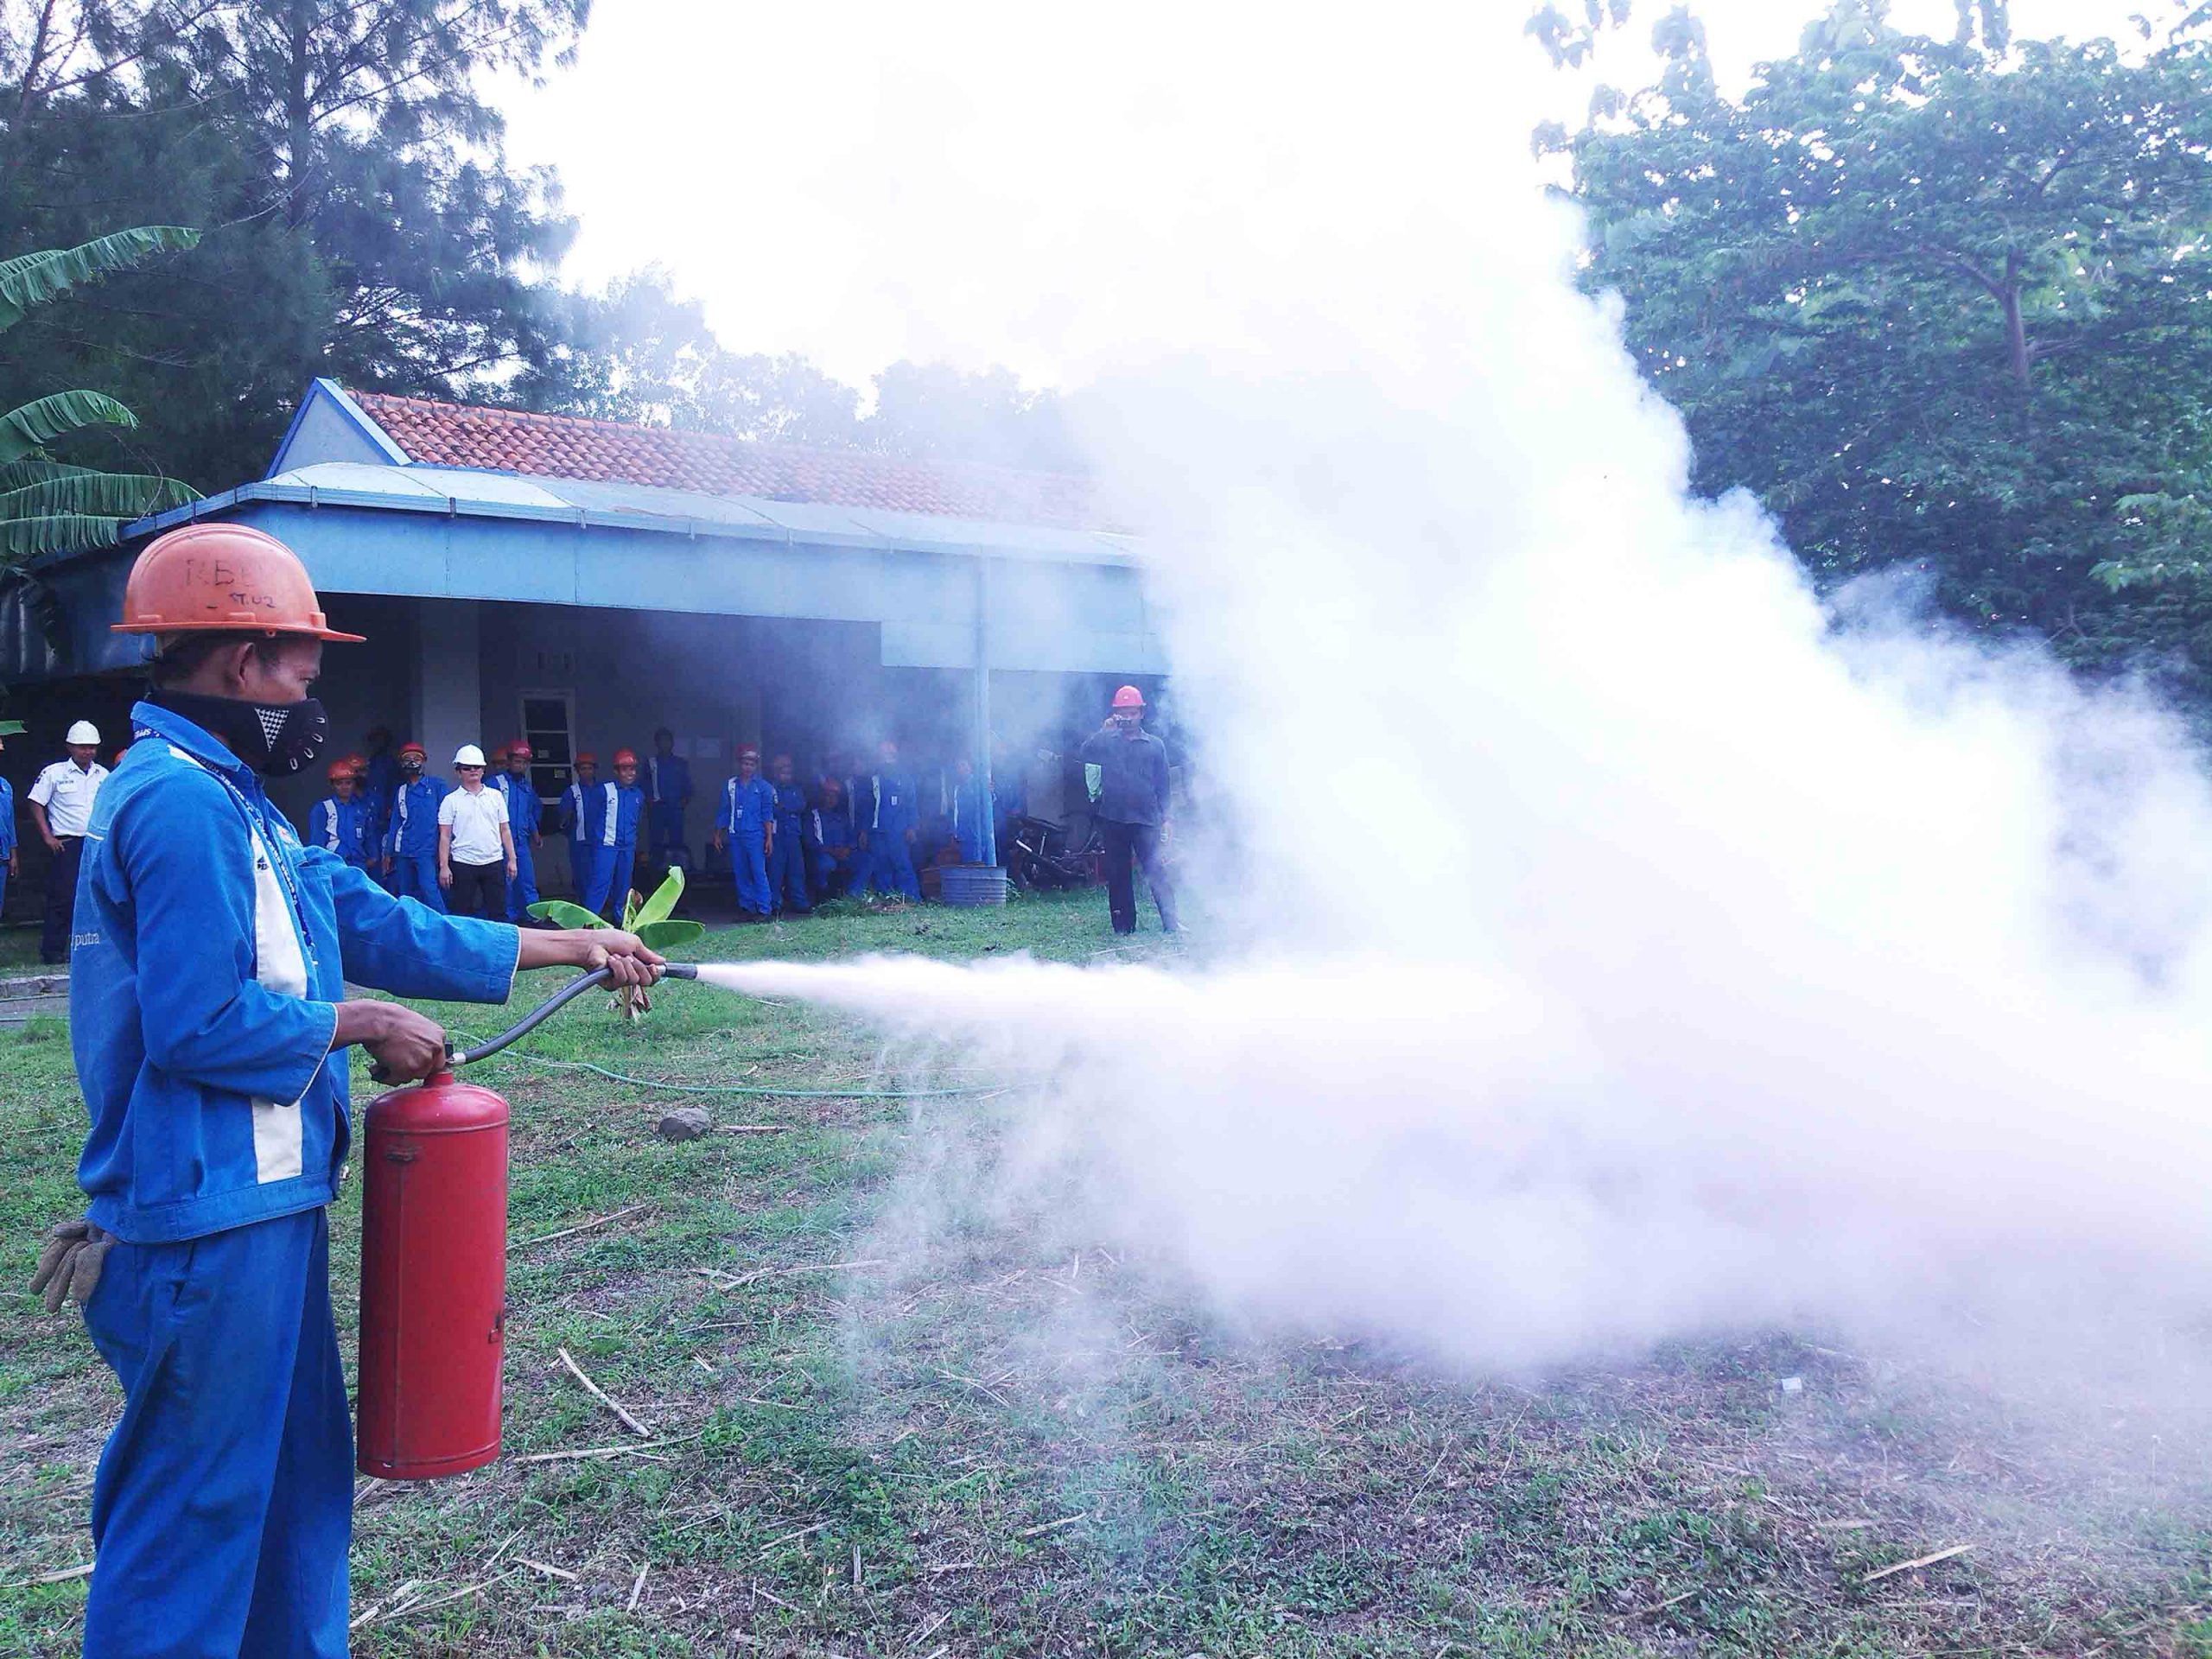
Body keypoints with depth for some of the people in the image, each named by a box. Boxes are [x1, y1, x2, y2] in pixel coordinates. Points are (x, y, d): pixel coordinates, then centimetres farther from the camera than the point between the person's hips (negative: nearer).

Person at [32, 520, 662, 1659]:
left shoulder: (225, 800, 15)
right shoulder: (185, 804, -19)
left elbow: (381, 923, 14)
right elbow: (197, 1023, -25)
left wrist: (575, 948, 14)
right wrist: (357, 1024, -11)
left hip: (258, 1206, 10)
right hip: (212, 1222, -10)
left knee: (298, 1470, 20)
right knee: (194, 1513, 2)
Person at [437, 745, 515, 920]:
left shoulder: (496, 796, 9)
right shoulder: (451, 800, 2)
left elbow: (505, 831, 10)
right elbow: (444, 836, 0)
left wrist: (511, 859, 6)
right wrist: (444, 866, -7)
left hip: (494, 862, 2)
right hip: (463, 864, -2)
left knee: (498, 912, 5)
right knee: (461, 914, 3)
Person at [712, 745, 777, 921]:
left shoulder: (763, 786, 3)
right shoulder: (730, 786, 10)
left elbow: (767, 814, 2)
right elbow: (723, 812, 13)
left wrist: (769, 838, -4)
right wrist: (717, 835, 10)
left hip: (755, 835, -3)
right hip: (735, 835, 3)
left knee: (758, 872, -8)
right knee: (740, 874, 5)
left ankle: (764, 910, -6)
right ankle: (746, 908, 12)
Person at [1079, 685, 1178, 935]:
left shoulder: (1155, 745, 10)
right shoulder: (1107, 741, 8)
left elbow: (1162, 784, 11)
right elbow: (1087, 751, -8)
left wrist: (1165, 818, 5)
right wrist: (1105, 729, -6)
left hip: (1146, 819, -1)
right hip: (1113, 818, 1)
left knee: (1156, 869, -11)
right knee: (1118, 873, 6)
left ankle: (1170, 923, -13)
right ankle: (1123, 926, 14)